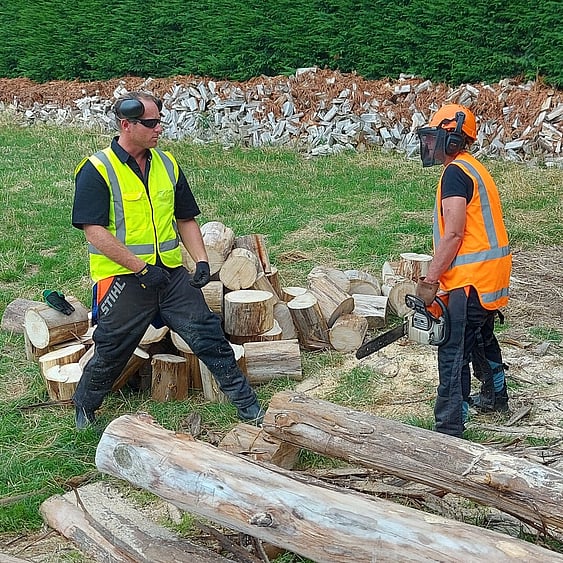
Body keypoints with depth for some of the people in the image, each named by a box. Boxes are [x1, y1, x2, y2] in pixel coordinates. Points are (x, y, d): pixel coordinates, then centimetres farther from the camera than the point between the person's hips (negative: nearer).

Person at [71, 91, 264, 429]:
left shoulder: (167, 164, 8)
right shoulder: (97, 171, -10)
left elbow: (186, 219, 15)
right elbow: (95, 232, -17)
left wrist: (202, 260, 1)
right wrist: (141, 268, -19)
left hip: (171, 273, 5)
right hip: (122, 280, -4)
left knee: (208, 335, 1)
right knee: (111, 353, 9)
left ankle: (249, 407, 10)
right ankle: (84, 408, 36)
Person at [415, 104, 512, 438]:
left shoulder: (455, 173, -14)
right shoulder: (475, 170, 17)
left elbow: (453, 234, -22)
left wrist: (430, 281, -19)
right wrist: (439, 276, 18)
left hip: (471, 279, -11)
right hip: (491, 275, 11)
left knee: (454, 354, -9)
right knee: (483, 339, 28)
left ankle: (450, 429, -7)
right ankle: (496, 398, 47)